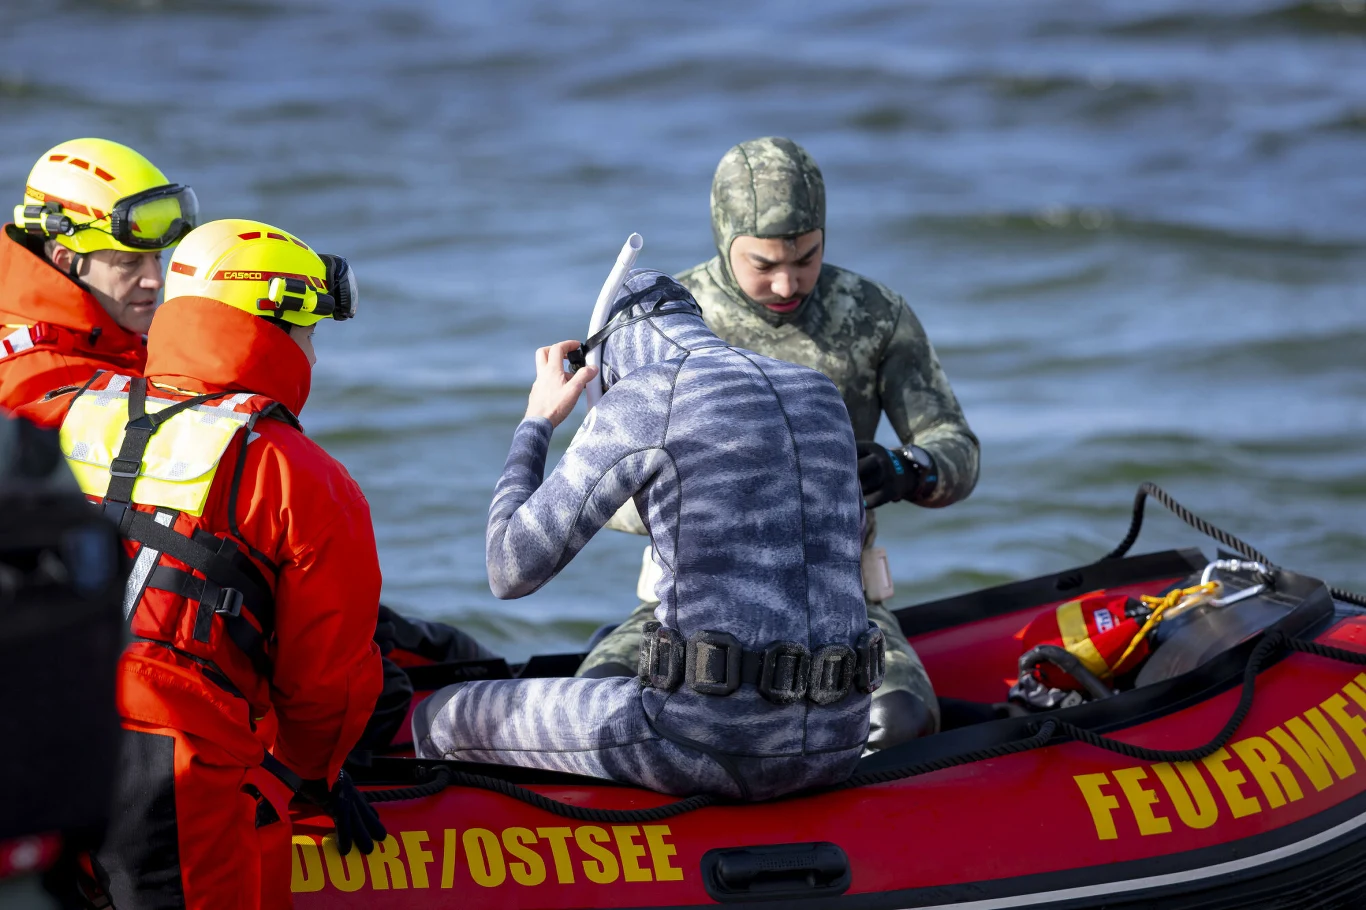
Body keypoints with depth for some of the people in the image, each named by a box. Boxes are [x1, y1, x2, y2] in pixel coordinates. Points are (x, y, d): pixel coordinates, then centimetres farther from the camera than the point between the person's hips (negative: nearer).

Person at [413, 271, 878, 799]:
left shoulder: (644, 400, -4)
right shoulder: (824, 395, 15)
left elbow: (511, 570, -1)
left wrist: (537, 421, 15)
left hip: (717, 739, -6)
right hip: (837, 745, 6)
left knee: (441, 721, 15)